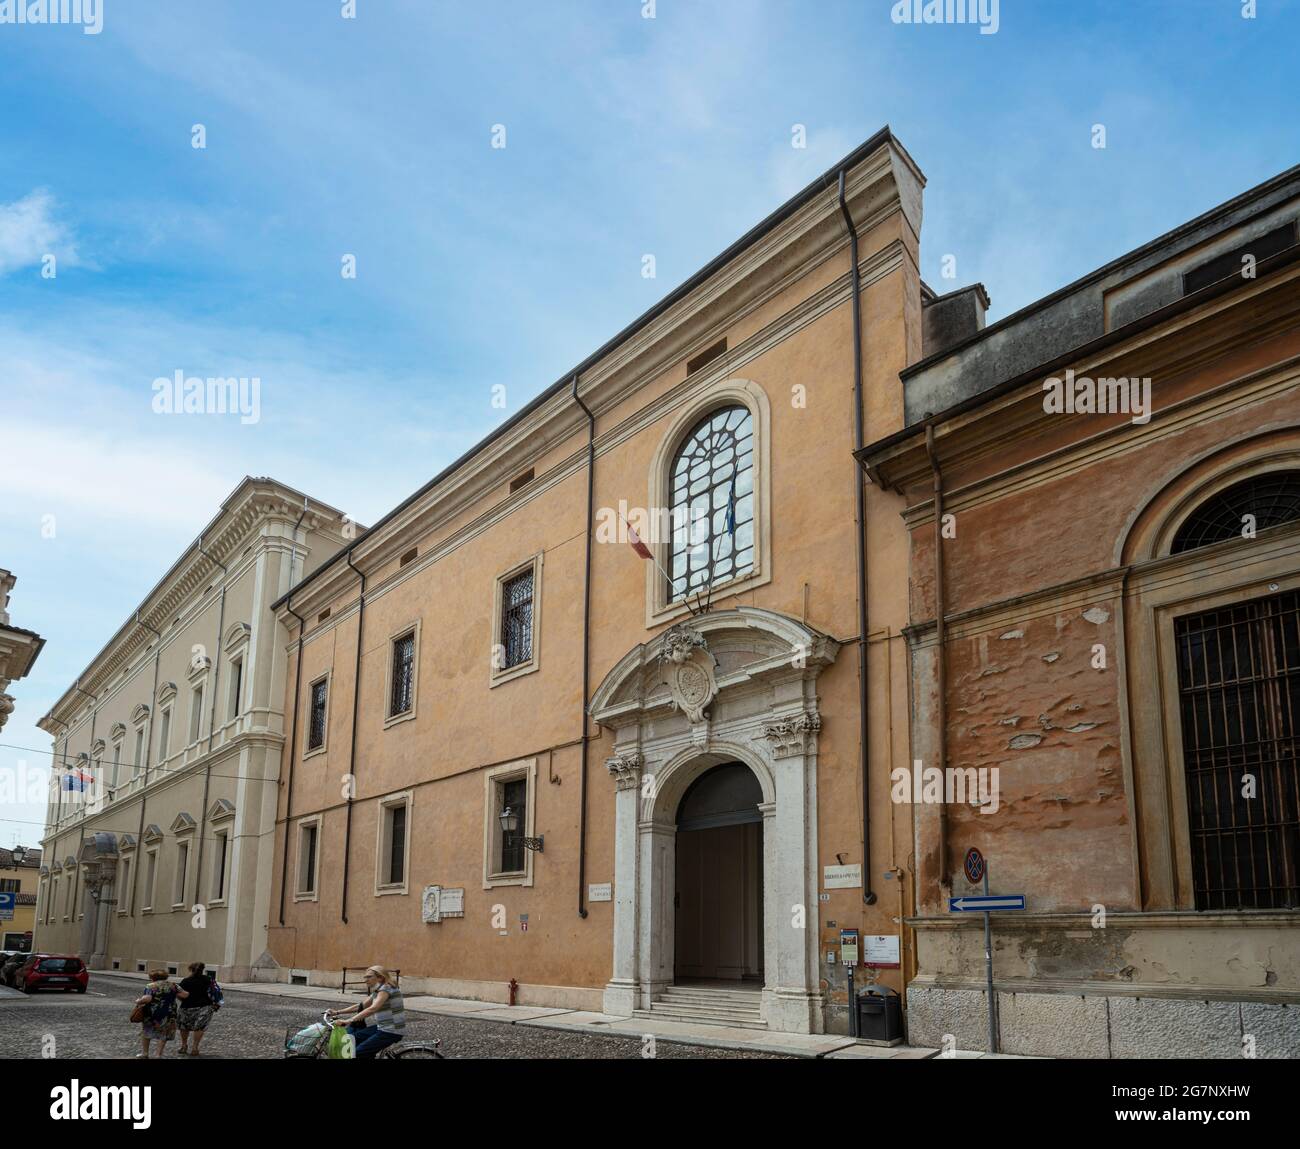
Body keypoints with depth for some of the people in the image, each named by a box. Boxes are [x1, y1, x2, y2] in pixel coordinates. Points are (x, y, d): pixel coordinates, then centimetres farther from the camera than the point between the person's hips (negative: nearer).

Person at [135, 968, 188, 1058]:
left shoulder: (150, 986, -4)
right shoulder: (172, 985, 5)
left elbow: (147, 999, -21)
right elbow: (184, 995, -1)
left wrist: (138, 1002, -3)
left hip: (152, 1014, -2)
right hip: (168, 1015, 2)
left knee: (145, 1031, 21)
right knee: (163, 1034, 15)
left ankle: (145, 1053, 27)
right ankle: (159, 1054, 8)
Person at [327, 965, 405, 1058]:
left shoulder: (386, 988, -17)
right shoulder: (377, 990, 13)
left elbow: (372, 1009, -31)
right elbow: (361, 1006, 18)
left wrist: (348, 1021, -36)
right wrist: (337, 1012, 10)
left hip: (391, 1031, -10)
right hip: (382, 1027, 10)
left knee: (358, 1053, -11)